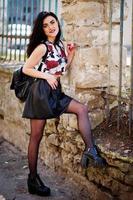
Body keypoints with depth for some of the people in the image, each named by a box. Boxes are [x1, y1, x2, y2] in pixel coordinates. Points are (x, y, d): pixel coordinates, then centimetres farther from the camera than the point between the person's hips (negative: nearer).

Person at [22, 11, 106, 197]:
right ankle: (33, 178, 11)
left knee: (82, 109, -8)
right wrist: (46, 76, -15)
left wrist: (70, 56, 4)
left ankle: (90, 150, -10)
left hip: (55, 92, 7)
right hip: (41, 91, -7)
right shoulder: (42, 47, -13)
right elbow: (26, 69, -11)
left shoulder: (60, 45, 8)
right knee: (36, 137, 1)